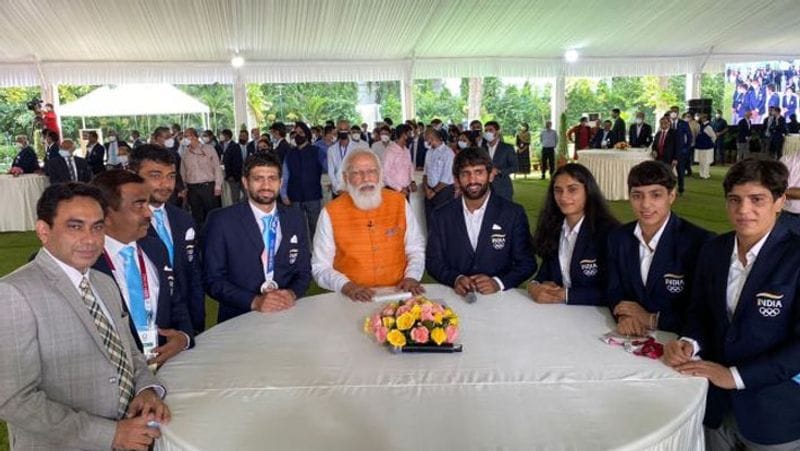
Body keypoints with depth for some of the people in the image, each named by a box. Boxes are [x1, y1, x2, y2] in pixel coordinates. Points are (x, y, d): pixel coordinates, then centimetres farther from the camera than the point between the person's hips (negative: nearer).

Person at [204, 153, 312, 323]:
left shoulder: (296, 218, 7)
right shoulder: (222, 221, -3)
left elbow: (304, 272, 11)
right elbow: (213, 280, -4)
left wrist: (292, 294, -9)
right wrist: (254, 301, -16)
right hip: (240, 319, -1)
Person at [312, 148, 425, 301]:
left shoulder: (400, 203, 5)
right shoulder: (331, 213, -1)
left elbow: (416, 250, 11)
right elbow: (320, 267, 0)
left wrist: (411, 277, -6)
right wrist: (346, 286, -16)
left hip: (396, 294, 1)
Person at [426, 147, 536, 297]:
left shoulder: (514, 214, 0)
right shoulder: (441, 216, 5)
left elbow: (527, 263, 2)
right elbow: (433, 262, 7)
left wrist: (498, 283, -14)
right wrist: (455, 279, -12)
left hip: (500, 297, 0)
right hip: (456, 295, 1)